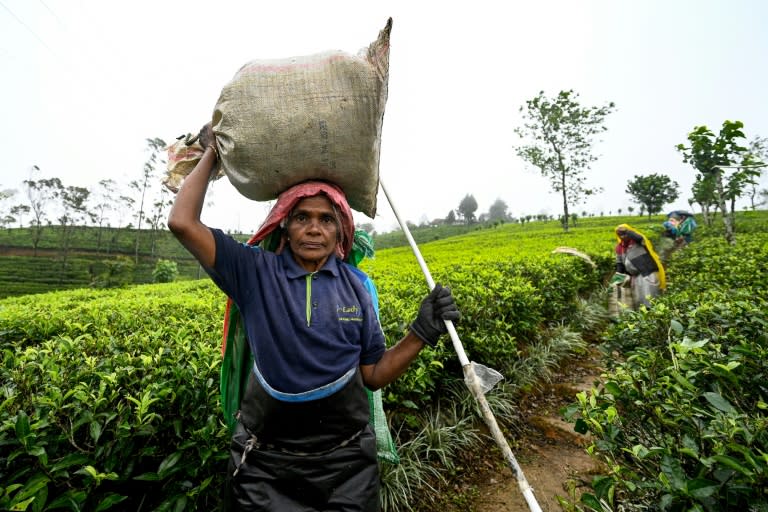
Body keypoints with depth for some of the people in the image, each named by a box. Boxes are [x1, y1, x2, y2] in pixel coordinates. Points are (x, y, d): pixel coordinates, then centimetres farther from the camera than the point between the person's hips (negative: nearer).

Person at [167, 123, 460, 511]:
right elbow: (182, 221, -14)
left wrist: (422, 332, -15)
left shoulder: (355, 286, -6)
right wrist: (211, 154, -4)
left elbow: (375, 375, -1)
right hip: (265, 462, 0)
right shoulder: (255, 273, -8)